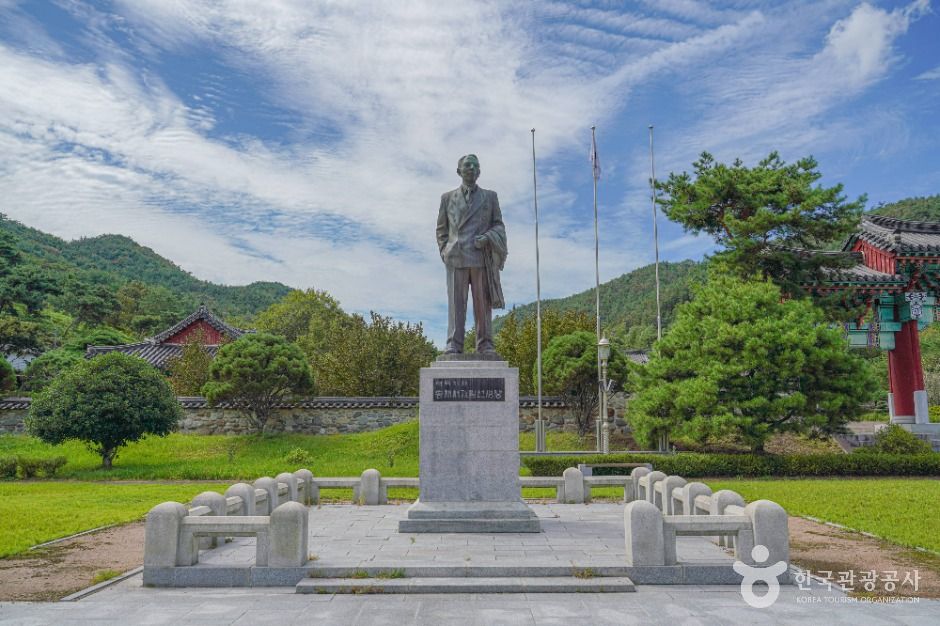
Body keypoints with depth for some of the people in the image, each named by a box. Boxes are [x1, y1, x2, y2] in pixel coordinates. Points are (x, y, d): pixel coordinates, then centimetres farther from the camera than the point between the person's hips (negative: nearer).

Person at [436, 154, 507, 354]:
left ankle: (485, 345, 1)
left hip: (482, 257, 0)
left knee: (483, 302, -1)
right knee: (456, 302, -4)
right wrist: (444, 251, 6)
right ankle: (454, 345, -4)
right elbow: (441, 229, 19)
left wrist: (487, 237, -8)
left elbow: (499, 225, 12)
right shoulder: (447, 198, 16)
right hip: (456, 257, 0)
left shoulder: (490, 197, 15)